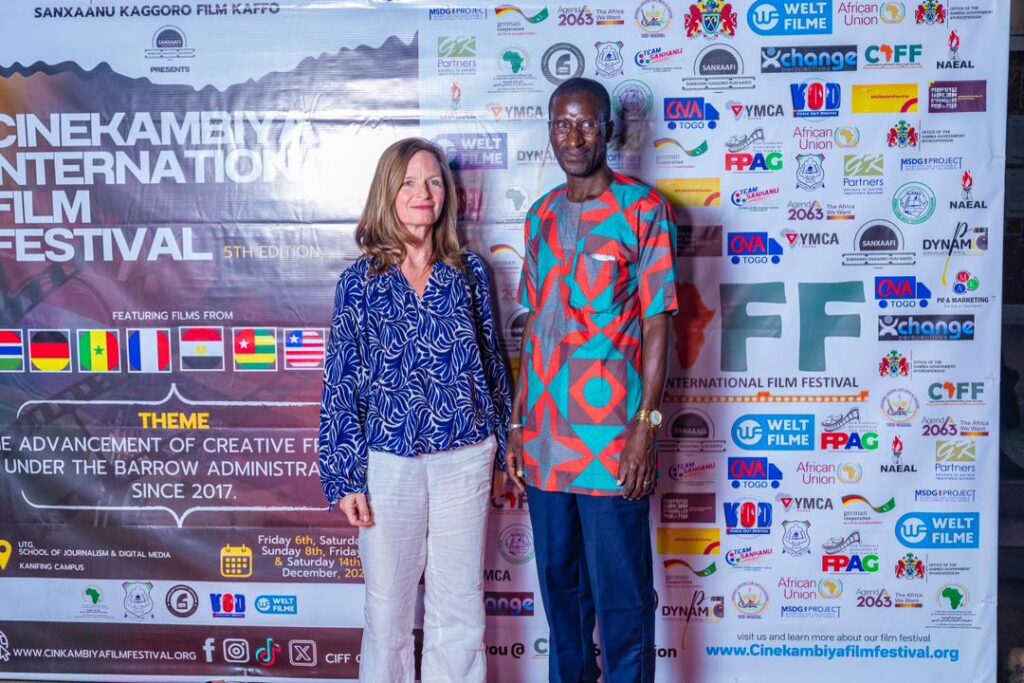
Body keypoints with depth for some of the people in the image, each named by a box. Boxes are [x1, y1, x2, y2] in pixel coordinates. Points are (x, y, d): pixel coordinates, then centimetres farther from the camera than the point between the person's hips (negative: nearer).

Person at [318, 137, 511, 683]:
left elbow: (491, 360, 9)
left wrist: (501, 451, 10)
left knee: (459, 608, 11)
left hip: (465, 458, 1)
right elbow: (341, 383, -1)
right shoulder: (360, 281, -2)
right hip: (389, 461, -1)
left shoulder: (469, 271, 3)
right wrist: (345, 477, -5)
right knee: (388, 608, 11)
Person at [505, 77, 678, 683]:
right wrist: (518, 422, 11)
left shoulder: (645, 209, -5)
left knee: (622, 599, 3)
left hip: (611, 440, -5)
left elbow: (656, 324, -8)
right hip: (544, 438, 6)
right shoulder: (542, 215, 11)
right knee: (560, 585, 16)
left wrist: (646, 430, -13)